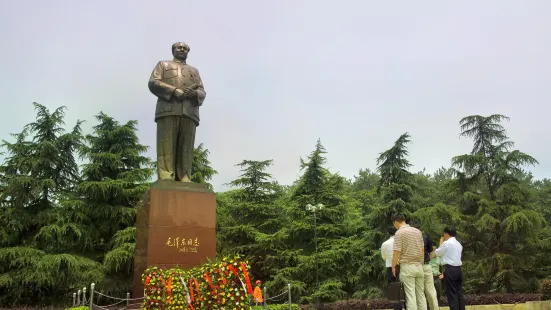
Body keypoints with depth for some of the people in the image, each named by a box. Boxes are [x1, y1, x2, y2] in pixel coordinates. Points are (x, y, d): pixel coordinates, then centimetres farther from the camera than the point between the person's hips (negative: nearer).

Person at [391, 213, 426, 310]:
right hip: (419, 266, 6)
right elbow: (422, 250, 13)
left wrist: (393, 266, -2)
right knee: (421, 295, 10)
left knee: (410, 296, -4)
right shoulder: (418, 231, 10)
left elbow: (397, 252, -13)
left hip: (407, 267, -6)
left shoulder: (399, 233, -9)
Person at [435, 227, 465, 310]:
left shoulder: (446, 243, -9)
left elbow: (437, 253, 3)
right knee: (459, 293, 10)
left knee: (452, 294, -5)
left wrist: (441, 243, 18)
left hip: (450, 269, -8)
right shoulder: (459, 244, 16)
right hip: (458, 269, 8)